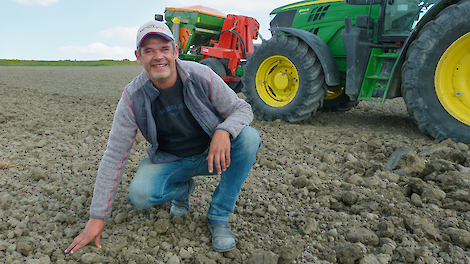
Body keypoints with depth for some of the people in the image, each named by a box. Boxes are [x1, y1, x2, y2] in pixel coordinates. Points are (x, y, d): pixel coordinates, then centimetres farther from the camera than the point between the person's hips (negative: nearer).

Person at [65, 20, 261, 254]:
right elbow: (114, 156, -14)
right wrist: (97, 217, -13)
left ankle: (218, 217, -12)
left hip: (211, 154, 1)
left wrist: (224, 130, -36)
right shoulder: (133, 97, -17)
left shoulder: (202, 77, -20)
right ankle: (182, 190, 10)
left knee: (248, 137, -28)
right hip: (169, 161, 0)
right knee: (139, 194, -28)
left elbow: (242, 109, -10)